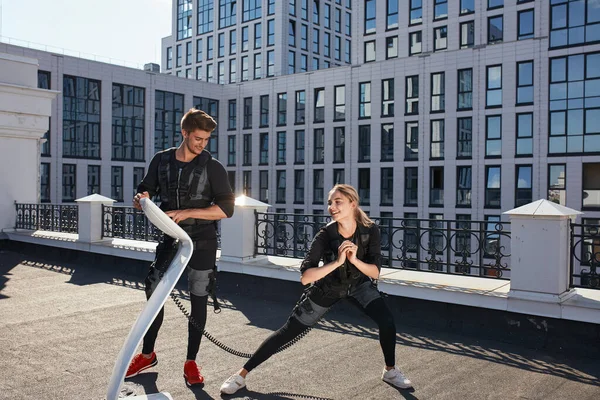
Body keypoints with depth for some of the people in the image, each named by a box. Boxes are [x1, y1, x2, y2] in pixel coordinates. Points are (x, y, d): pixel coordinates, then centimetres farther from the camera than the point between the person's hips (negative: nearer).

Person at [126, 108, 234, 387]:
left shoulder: (212, 167, -10)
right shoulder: (161, 160, 0)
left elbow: (226, 209, -15)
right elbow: (145, 191, 10)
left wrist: (186, 213, -23)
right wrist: (141, 199, -15)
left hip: (202, 243, -3)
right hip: (170, 239, 3)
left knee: (198, 300, 4)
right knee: (154, 293, 9)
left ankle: (191, 363, 18)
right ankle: (147, 355, 29)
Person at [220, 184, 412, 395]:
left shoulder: (370, 231, -23)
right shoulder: (325, 235, -30)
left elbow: (375, 272, -21)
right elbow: (305, 277, -35)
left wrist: (354, 260, -39)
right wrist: (337, 262, -46)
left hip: (358, 284, 2)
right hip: (327, 288, -2)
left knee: (387, 321, -18)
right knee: (289, 331, -3)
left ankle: (390, 371, 11)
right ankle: (241, 374, 10)